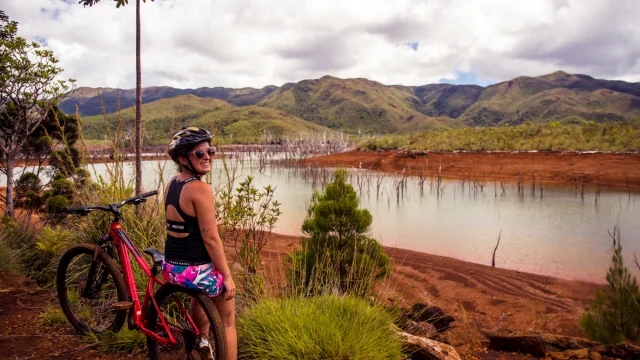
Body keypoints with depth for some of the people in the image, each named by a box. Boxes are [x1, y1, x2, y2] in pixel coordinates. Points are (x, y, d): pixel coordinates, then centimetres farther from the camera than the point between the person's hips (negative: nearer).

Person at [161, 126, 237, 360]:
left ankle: (200, 341, 48)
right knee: (227, 321, 13)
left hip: (170, 267, 8)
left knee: (201, 293, 39)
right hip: (196, 270, -8)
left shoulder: (171, 184, 6)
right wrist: (227, 277, -11)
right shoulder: (200, 189, -21)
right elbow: (211, 239, -20)